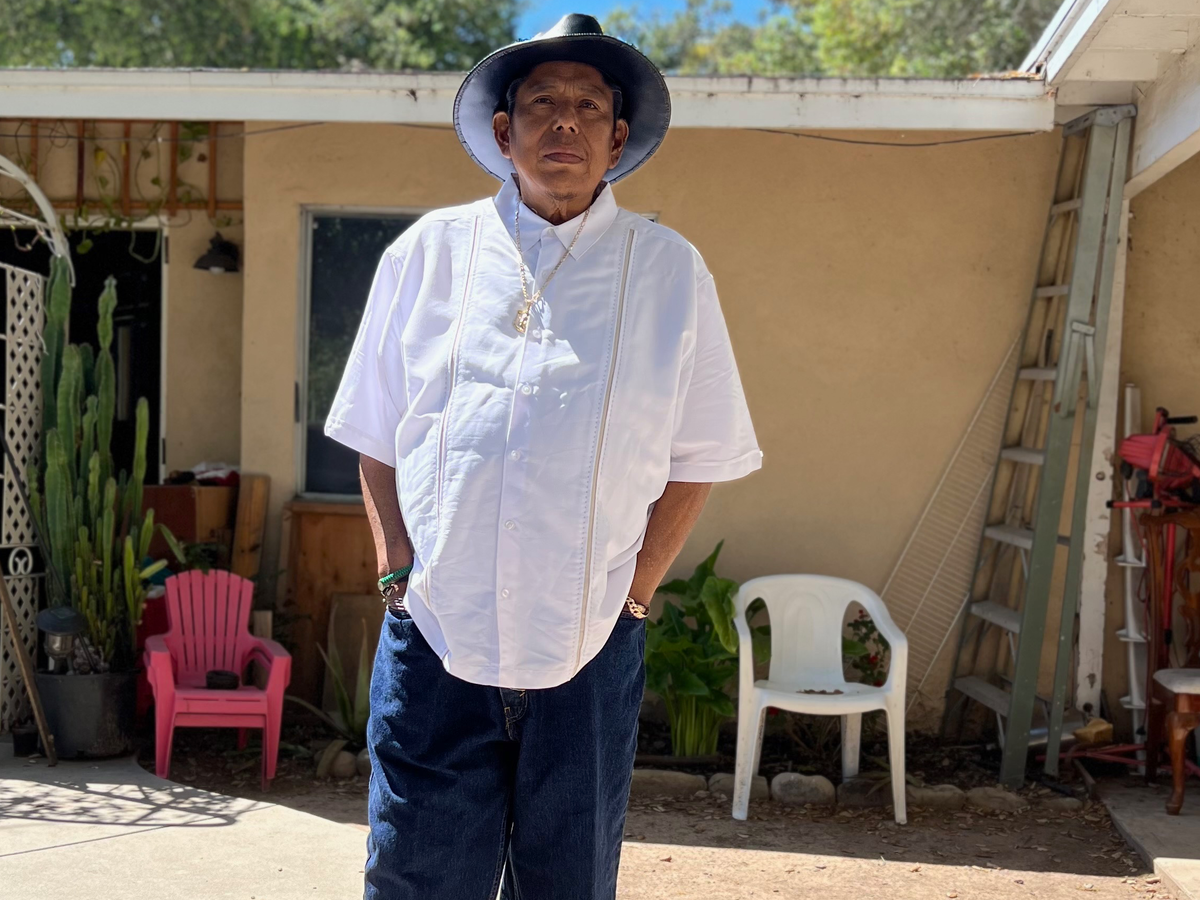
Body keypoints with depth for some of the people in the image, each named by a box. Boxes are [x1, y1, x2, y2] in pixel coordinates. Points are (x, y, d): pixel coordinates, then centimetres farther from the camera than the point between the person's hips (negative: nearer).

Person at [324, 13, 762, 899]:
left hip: (588, 652, 0)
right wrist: (400, 575, 1)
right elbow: (379, 438, 10)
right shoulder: (428, 252, 4)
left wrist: (633, 592, -2)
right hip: (435, 640, 0)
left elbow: (693, 461, 6)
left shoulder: (669, 272, 3)